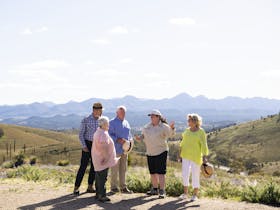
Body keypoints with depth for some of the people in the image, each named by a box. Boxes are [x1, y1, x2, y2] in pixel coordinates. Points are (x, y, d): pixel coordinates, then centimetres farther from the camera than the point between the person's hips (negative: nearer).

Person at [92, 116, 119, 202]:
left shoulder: (98, 132, 15)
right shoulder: (103, 134, -19)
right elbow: (103, 147, -26)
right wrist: (106, 157, -22)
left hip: (98, 160, 11)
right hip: (103, 160, -11)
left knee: (99, 176, 15)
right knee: (102, 177, -6)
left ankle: (98, 194, 24)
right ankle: (102, 196, -3)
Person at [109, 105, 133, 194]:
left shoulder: (126, 122, 16)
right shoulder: (112, 122, -6)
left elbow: (129, 134, 21)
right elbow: (109, 135, -12)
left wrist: (130, 140, 1)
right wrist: (118, 140, -23)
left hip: (125, 149, 7)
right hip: (116, 150, -6)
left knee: (123, 169, 9)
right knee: (115, 169, 0)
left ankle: (123, 187, 15)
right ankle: (114, 186, 10)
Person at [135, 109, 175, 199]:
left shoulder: (164, 127, -8)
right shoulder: (147, 126, 9)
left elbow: (171, 134, -16)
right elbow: (143, 136, 18)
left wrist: (172, 128, -36)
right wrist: (139, 138, -3)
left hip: (161, 152, -6)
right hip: (150, 153, 6)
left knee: (160, 172, -9)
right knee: (152, 172, 14)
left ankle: (162, 191, -5)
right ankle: (155, 189, 27)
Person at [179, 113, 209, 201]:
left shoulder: (201, 132, -10)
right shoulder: (187, 130, 5)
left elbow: (204, 145, -14)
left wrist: (204, 157, -20)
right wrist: (180, 154, 12)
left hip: (196, 156, -5)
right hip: (186, 155, 5)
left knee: (195, 175, 0)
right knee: (185, 174, 3)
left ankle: (195, 195, 12)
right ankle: (185, 193, 15)